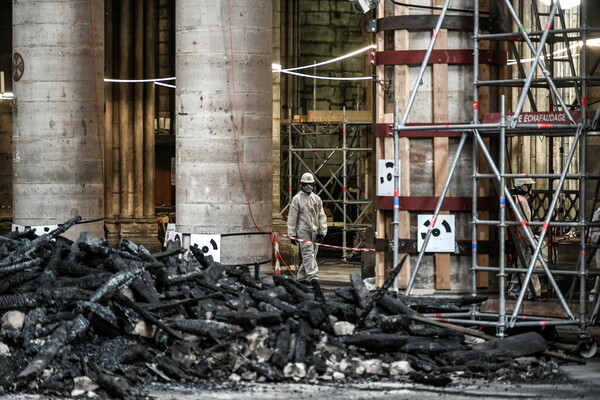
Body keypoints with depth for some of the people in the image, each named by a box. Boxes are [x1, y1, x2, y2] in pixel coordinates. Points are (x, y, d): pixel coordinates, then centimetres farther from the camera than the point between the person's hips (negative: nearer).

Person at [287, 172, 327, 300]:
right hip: (303, 231, -5)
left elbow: (322, 216, 15)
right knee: (308, 255, -14)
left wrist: (322, 231, 6)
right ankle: (313, 279, -23)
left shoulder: (317, 199, 14)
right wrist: (292, 234, -4)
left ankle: (301, 278, 20)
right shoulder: (297, 199, 0)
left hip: (315, 232, 5)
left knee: (310, 256, 8)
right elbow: (292, 218, 0)